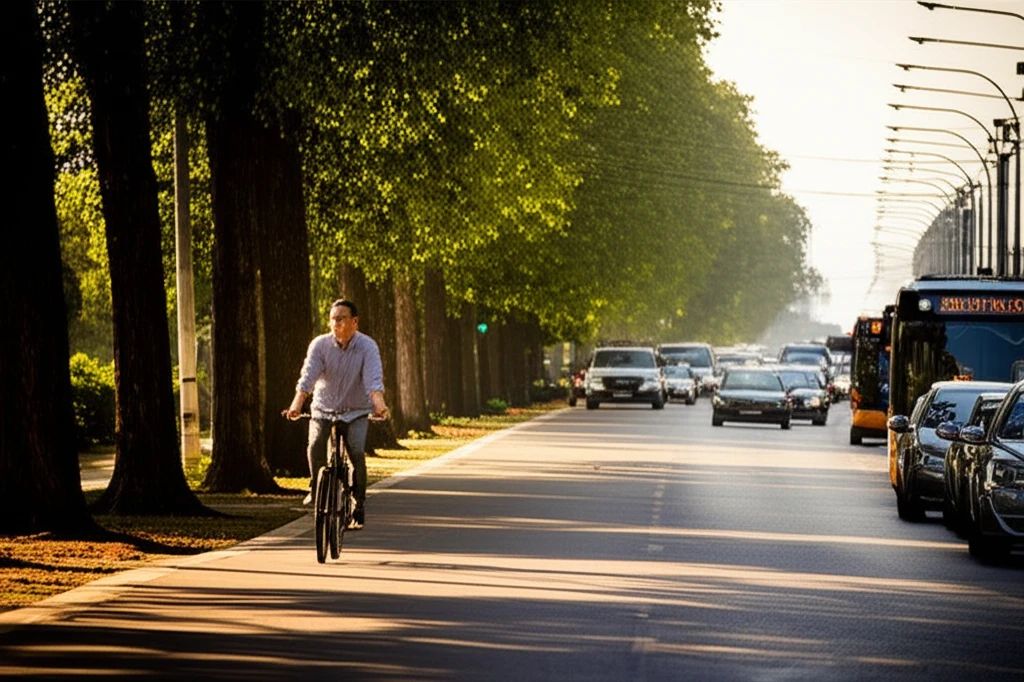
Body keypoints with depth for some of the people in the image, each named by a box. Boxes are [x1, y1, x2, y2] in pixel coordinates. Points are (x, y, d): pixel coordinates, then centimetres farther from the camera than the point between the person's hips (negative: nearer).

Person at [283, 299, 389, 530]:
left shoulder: (367, 346, -13)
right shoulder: (320, 344, -10)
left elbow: (374, 380, -26)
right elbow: (308, 376, -21)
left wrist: (379, 405, -45)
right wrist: (296, 405, -37)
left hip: (356, 411, -1)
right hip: (324, 409, 1)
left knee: (356, 452, -22)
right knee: (315, 446, -25)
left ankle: (359, 504, -6)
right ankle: (316, 486, 3)